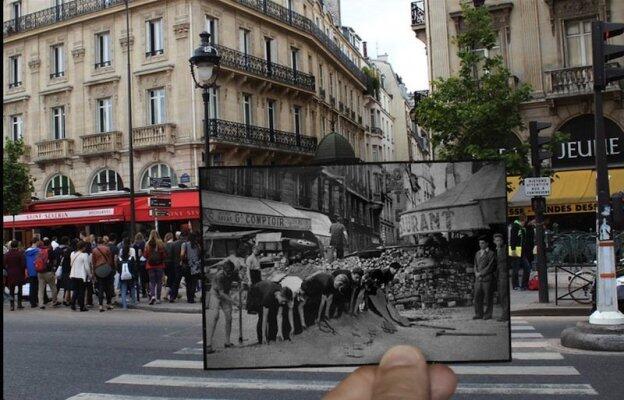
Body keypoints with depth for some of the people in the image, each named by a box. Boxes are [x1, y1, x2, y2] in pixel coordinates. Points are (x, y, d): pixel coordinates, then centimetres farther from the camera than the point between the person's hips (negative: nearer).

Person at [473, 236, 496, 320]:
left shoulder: (491, 254, -3)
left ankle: (488, 314, 9)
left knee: (488, 297, 1)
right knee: (477, 297, 4)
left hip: (487, 278, -5)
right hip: (478, 279, 6)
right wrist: (476, 273, 0)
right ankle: (479, 314, 11)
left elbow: (490, 267, -9)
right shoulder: (477, 253, 17)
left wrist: (480, 273, -11)